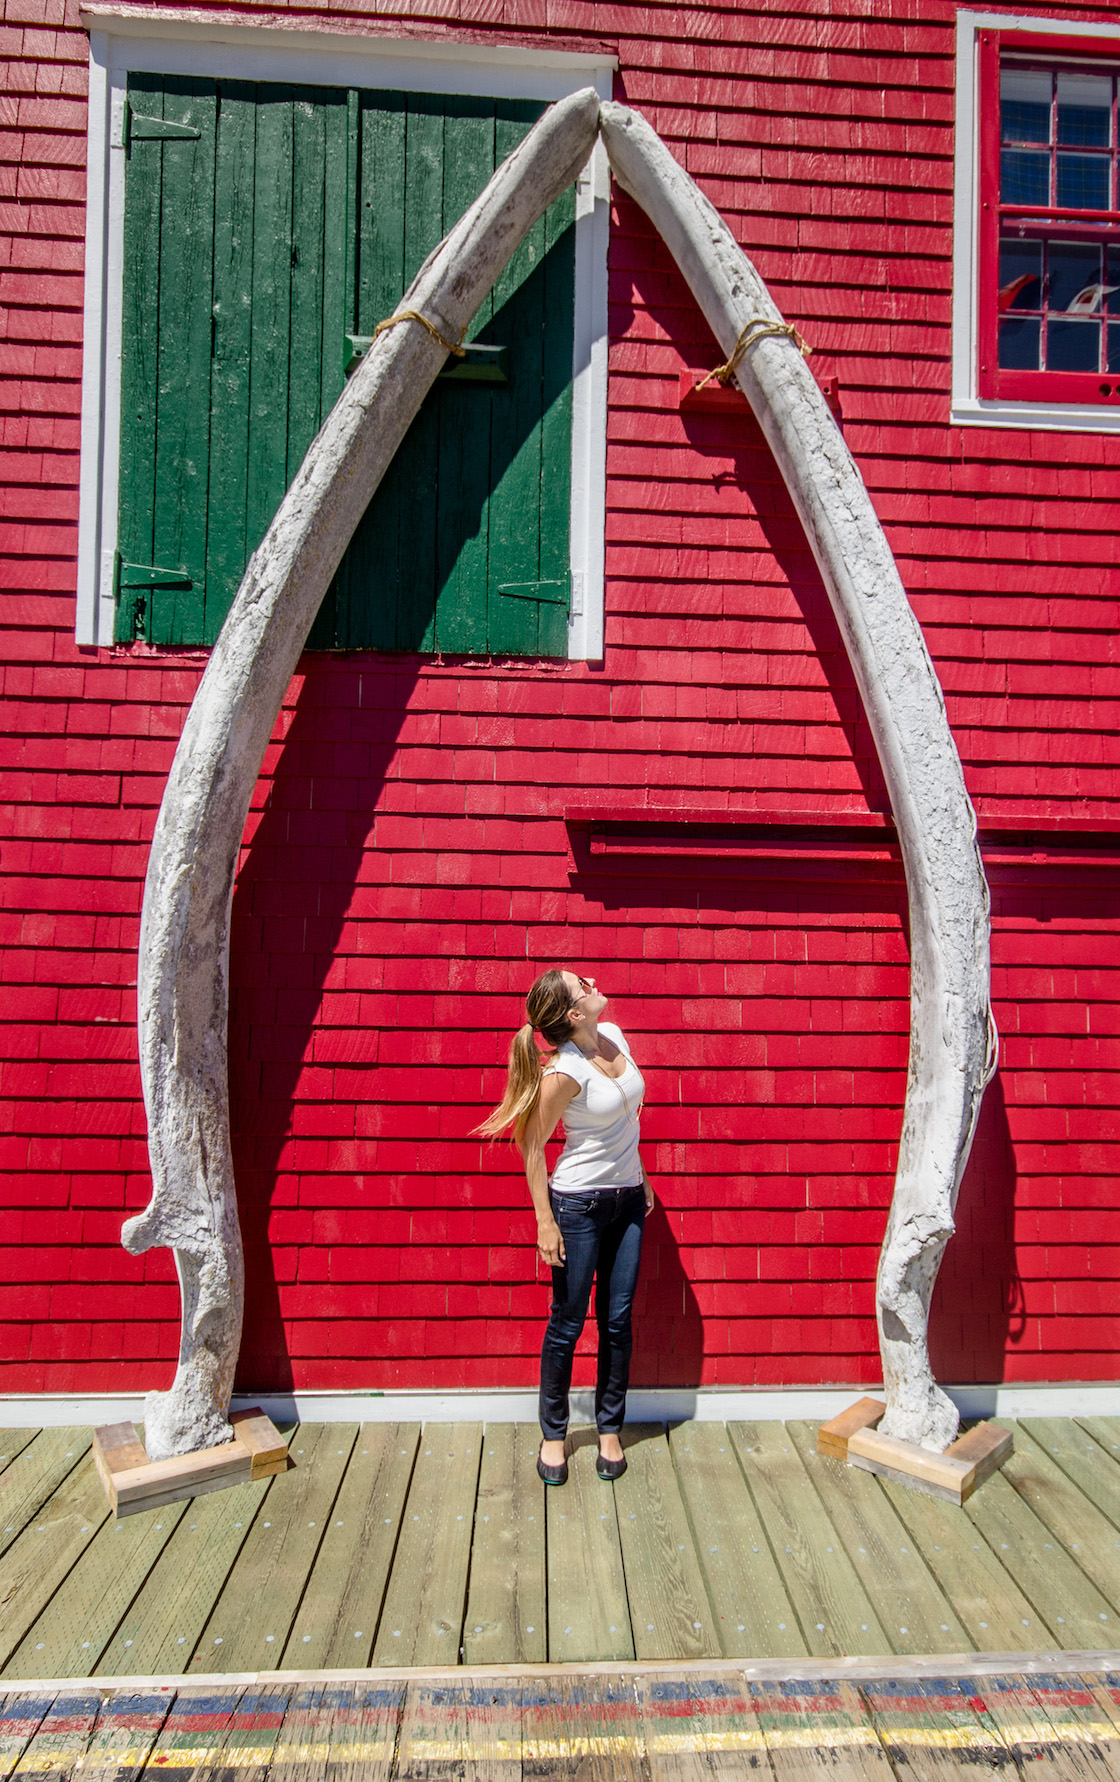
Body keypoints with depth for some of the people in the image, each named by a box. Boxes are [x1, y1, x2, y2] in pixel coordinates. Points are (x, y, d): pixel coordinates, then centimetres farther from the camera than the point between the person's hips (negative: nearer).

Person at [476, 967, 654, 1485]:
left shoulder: (613, 1035, -2)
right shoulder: (564, 1071, -23)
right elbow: (532, 1147, -14)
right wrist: (545, 1222, -14)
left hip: (628, 1198, 6)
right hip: (579, 1204, -6)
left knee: (617, 1320, 14)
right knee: (567, 1323, 8)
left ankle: (609, 1430, 31)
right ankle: (553, 1434, 29)